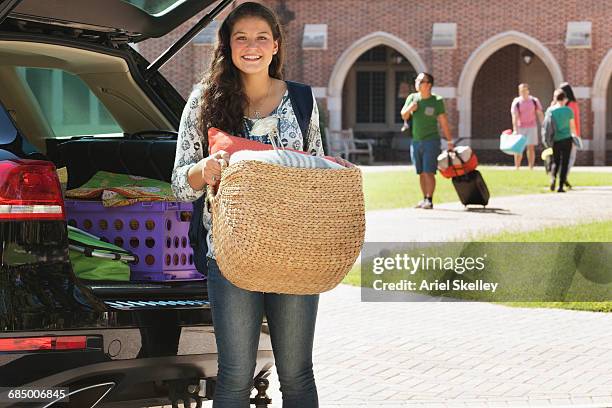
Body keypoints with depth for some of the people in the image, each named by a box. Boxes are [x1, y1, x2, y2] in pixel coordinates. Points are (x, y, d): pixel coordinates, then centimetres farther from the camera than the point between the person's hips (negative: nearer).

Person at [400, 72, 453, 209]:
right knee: (421, 173, 8)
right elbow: (404, 116, 9)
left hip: (431, 141, -5)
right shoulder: (412, 98, 8)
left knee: (429, 172, -11)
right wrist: (410, 109, -13)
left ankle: (429, 200, -10)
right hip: (415, 141, 5)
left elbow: (443, 122, -1)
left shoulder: (436, 101, -3)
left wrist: (449, 141, -2)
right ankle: (424, 199, 15)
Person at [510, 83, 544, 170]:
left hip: (532, 127, 1)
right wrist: (515, 130, -22)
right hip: (520, 127, -1)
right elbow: (515, 117, -12)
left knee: (531, 148, -1)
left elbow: (540, 115, 4)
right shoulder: (516, 102, -5)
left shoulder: (534, 101, 0)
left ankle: (531, 169, 3)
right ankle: (517, 168, 9)